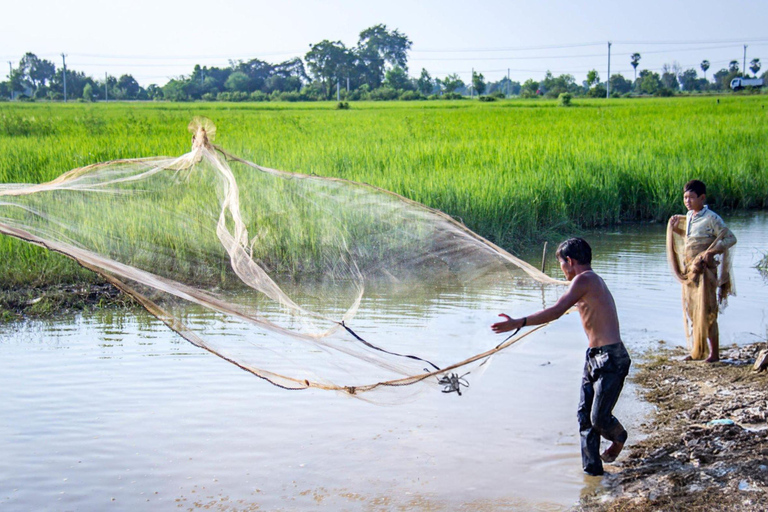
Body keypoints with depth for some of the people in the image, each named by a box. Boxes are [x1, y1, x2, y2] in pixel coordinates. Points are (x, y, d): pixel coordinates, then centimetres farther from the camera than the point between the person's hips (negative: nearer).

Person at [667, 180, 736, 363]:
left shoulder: (711, 219, -12)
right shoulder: (688, 217, 10)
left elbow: (730, 238, -13)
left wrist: (711, 252, -24)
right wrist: (674, 228, 8)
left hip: (704, 270, -8)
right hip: (688, 271, 8)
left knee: (707, 313, -5)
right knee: (691, 311, 11)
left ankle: (714, 353, 2)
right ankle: (697, 350, 21)